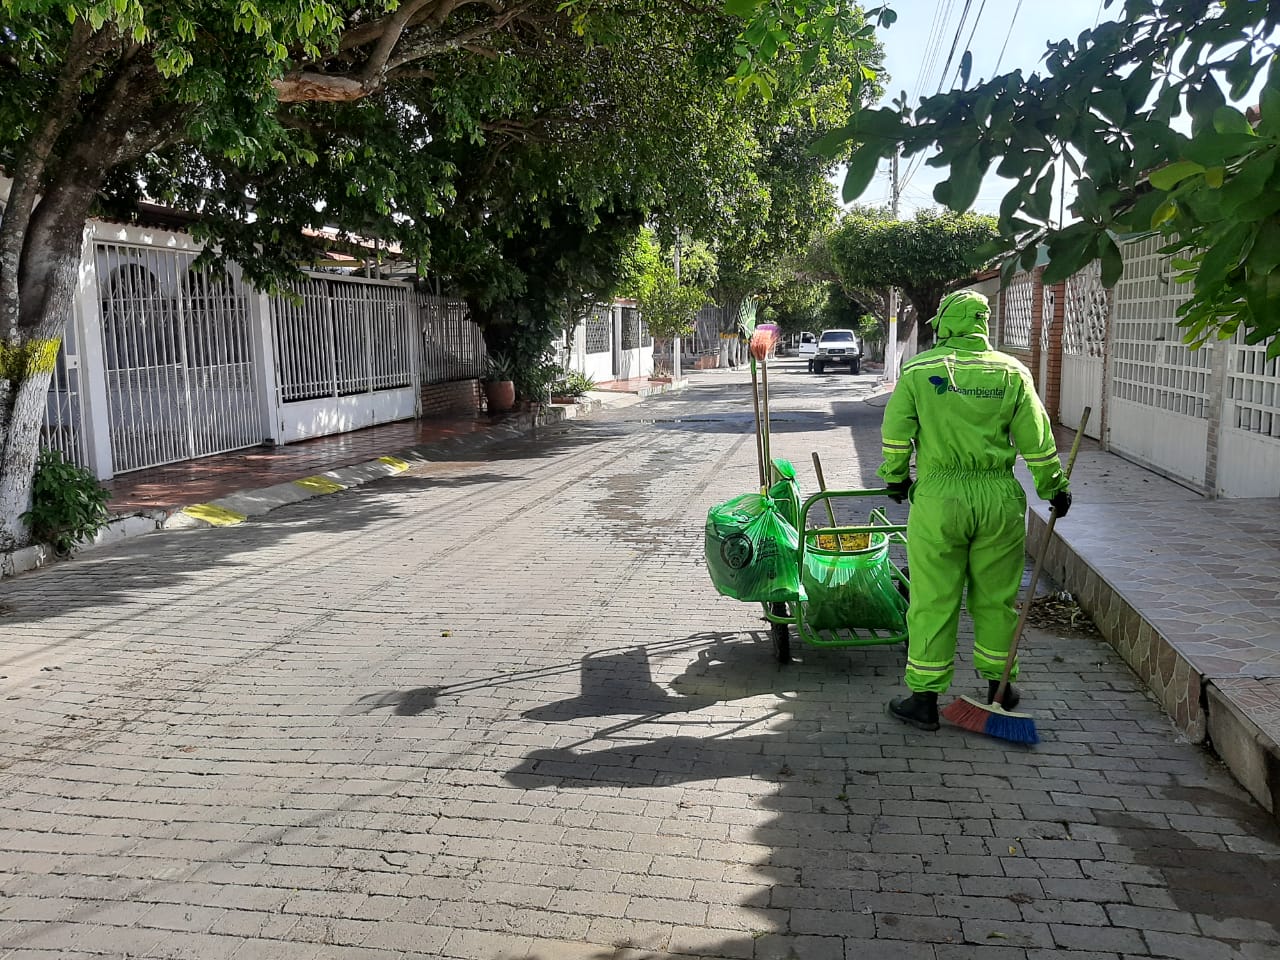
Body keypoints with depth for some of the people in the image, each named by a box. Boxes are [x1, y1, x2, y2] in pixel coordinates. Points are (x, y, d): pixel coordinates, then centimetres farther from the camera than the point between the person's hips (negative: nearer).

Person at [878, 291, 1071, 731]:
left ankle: (924, 698, 10)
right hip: (999, 497, 2)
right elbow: (1036, 441, 4)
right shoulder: (1012, 373, 3)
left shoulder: (918, 370, -2)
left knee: (933, 601, 4)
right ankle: (999, 687, 29)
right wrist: (1054, 488, 16)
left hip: (937, 498, -2)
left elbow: (895, 434, -1)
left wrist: (895, 478, 14)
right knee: (996, 598, 15)